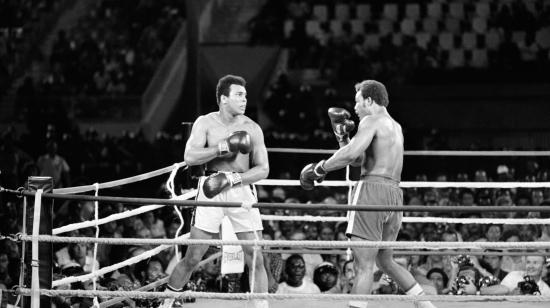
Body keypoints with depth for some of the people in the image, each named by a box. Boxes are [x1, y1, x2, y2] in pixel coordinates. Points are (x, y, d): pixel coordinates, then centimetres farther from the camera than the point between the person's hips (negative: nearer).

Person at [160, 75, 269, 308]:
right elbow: (190, 157, -10)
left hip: (241, 189, 1)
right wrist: (223, 148, -18)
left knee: (255, 259, -5)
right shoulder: (205, 123, 2)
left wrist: (232, 178, -12)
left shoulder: (252, 129, 5)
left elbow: (263, 169, 2)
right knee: (192, 257, -2)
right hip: (212, 190, -1)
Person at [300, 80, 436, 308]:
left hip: (373, 189, -9)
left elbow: (351, 154, -18)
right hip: (394, 194, 9)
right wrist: (342, 134, 22)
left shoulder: (372, 121, -3)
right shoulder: (395, 127, 25)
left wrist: (318, 170, -10)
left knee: (364, 263, -13)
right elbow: (358, 159, 28)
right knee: (386, 260, 21)